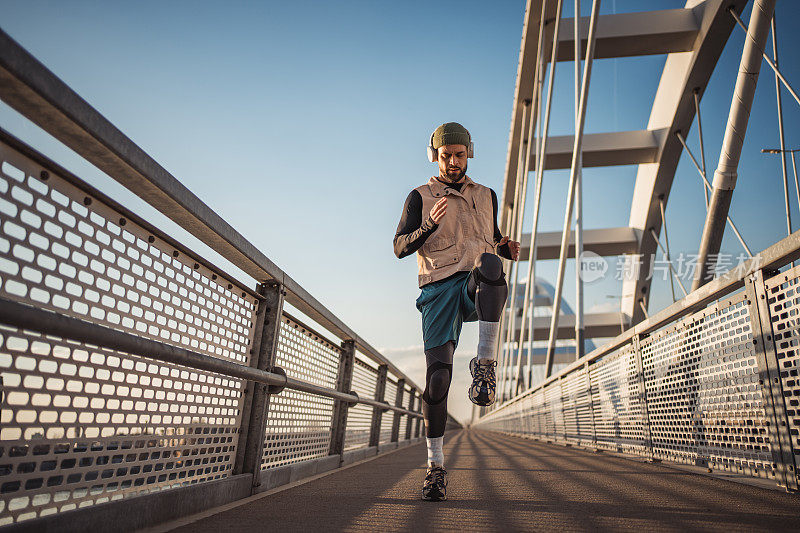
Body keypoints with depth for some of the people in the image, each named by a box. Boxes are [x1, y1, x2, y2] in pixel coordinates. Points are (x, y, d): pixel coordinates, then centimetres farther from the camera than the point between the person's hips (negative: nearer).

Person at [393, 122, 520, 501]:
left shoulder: (486, 196, 24)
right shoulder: (420, 197, 14)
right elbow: (400, 247, 3)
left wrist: (507, 249, 8)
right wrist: (430, 224, -16)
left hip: (477, 286, 1)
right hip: (439, 288, -1)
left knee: (489, 265, -37)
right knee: (438, 374, -11)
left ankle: (484, 364, -32)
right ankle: (435, 466, 3)